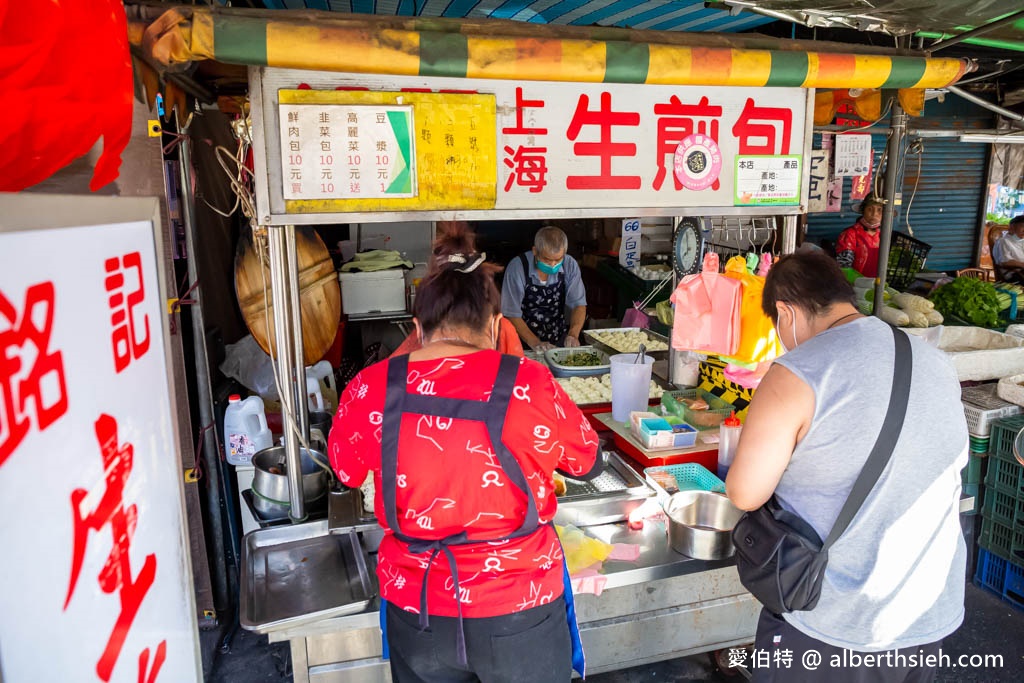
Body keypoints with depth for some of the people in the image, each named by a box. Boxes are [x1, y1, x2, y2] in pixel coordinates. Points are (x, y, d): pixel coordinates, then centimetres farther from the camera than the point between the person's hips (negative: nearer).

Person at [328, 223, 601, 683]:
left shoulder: (369, 390, -13)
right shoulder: (530, 386, -18)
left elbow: (345, 471, 7)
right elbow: (588, 464, 0)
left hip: (415, 610, 2)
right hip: (518, 609, -1)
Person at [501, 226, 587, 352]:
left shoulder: (570, 265, -4)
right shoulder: (517, 268, -14)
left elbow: (579, 304, -1)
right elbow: (511, 314, -13)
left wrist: (573, 334, -19)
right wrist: (534, 343, -25)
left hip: (560, 338, 3)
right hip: (526, 342, -3)